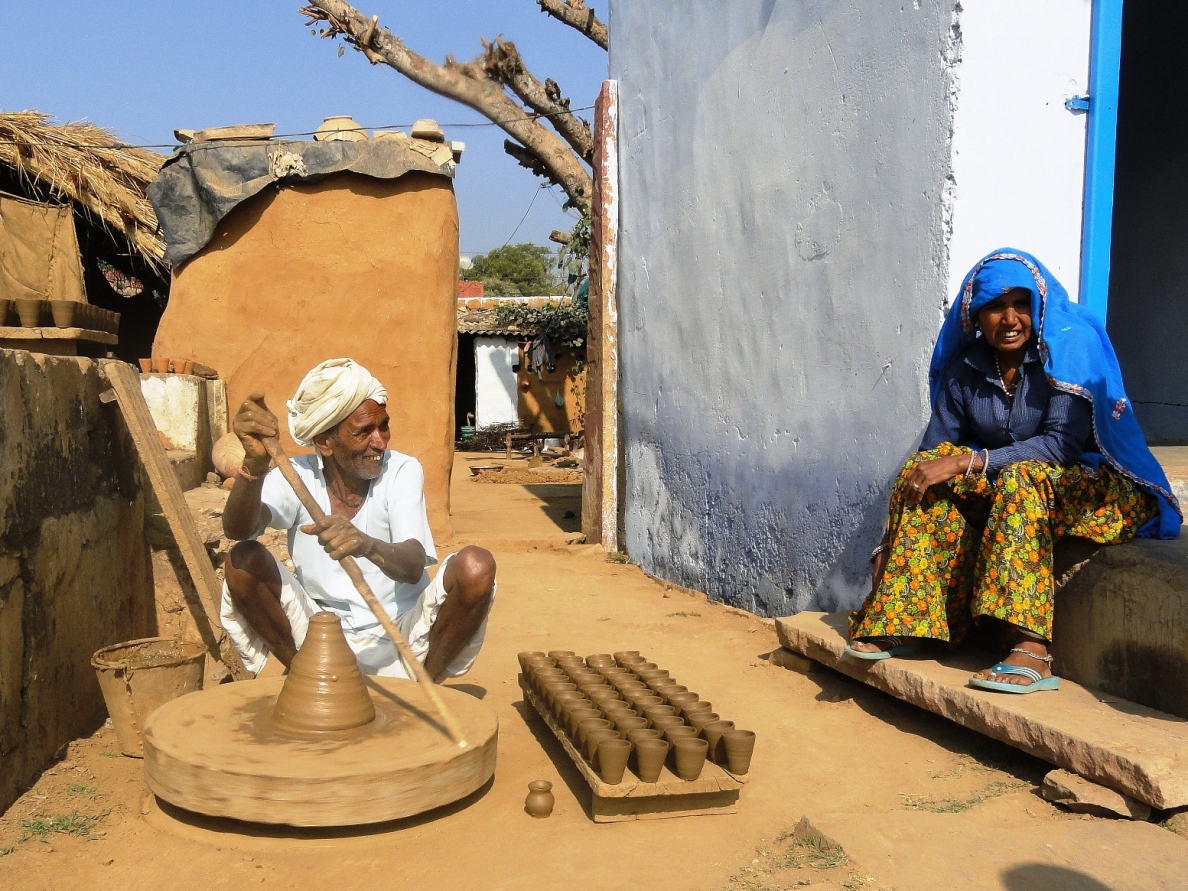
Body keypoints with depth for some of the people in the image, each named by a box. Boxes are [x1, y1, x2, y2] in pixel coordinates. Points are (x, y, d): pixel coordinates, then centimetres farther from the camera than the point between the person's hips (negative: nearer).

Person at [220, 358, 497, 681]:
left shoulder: (402, 470, -8)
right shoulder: (298, 476, -5)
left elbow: (413, 567, -22)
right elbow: (238, 529, -25)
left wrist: (367, 546, -45)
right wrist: (255, 464, -45)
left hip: (402, 640, 0)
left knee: (476, 565, -26)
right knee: (243, 560, -19)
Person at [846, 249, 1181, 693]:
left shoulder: (1071, 349, -14)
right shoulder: (964, 368, -1)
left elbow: (1062, 444, -25)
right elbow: (934, 451, -3)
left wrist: (967, 462, -32)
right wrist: (890, 543, -11)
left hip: (1091, 487, -5)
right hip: (1000, 489, 5)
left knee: (1022, 478, -36)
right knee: (922, 476, -19)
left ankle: (1030, 650, -43)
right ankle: (902, 623, -22)